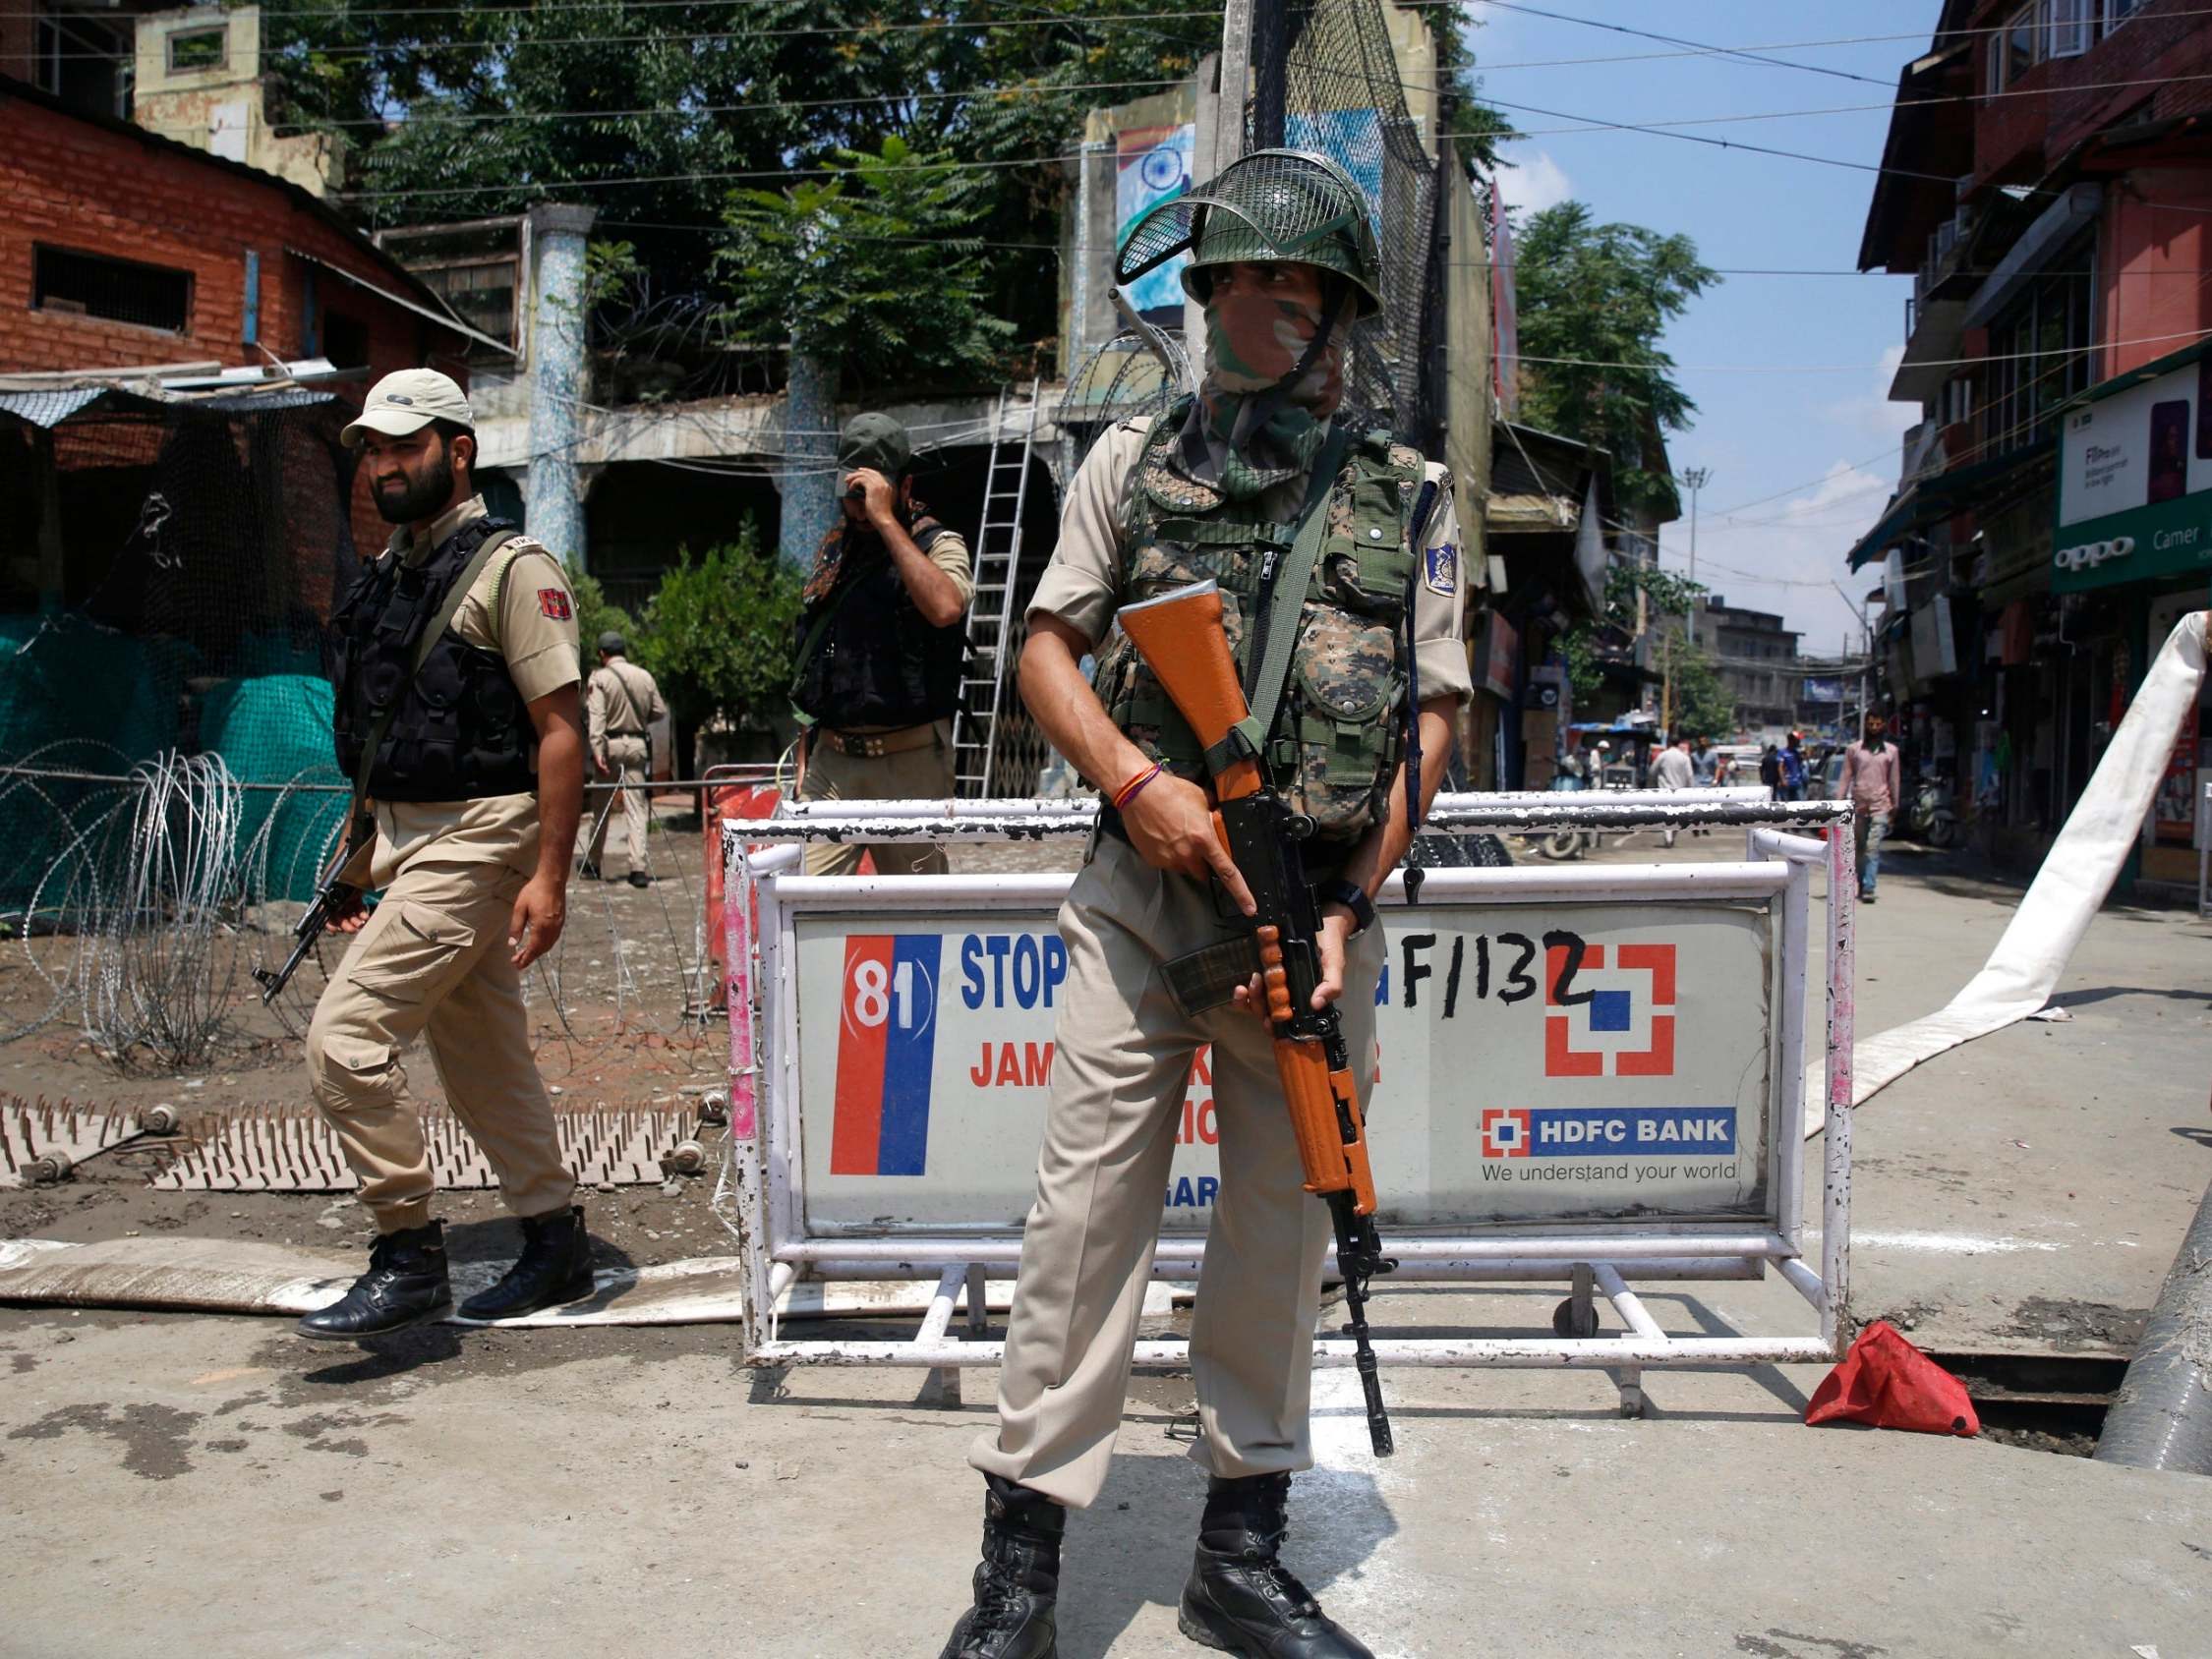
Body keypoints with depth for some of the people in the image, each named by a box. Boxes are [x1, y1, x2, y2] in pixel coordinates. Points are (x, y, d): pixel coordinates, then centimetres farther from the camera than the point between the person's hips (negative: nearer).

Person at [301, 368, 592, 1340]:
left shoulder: (511, 568, -11)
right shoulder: (388, 574, 15)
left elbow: (560, 729, -16)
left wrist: (549, 874, -21)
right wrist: (368, 846, 21)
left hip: (473, 841, -9)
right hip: (410, 841, 9)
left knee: (344, 1036, -13)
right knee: (480, 1057, 13)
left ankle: (408, 1258, -1)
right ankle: (555, 1244, 25)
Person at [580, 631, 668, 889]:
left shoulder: (599, 678, -4)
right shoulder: (645, 677, 5)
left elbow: (596, 716, -13)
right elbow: (660, 712, 7)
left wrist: (597, 751, -17)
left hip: (611, 744, -2)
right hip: (637, 745, 2)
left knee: (601, 808, 10)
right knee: (636, 807, 1)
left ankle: (593, 865, 21)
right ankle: (638, 869, -7)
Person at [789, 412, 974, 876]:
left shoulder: (938, 544, -2)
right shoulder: (834, 549, 16)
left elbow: (945, 607, -27)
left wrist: (885, 520, -21)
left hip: (910, 763, -4)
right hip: (831, 763, 5)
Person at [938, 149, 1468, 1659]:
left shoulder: (1411, 498, 8)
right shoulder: (1135, 461, 10)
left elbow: (1433, 717, 4)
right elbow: (1047, 646, 8)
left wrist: (1348, 906, -7)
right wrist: (1137, 782, -10)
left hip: (1318, 907, 1)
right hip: (1145, 893, -1)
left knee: (1283, 1222, 9)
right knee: (1090, 1204, -2)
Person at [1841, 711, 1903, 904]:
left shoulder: (1891, 750, 9)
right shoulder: (1854, 749, 8)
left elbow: (1894, 779, 12)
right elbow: (1846, 777, 8)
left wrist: (1894, 805, 11)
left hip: (1880, 805, -1)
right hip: (1858, 804, 2)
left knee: (1873, 848, -12)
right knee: (1860, 848, 8)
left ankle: (1868, 889, -17)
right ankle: (1862, 885, 21)